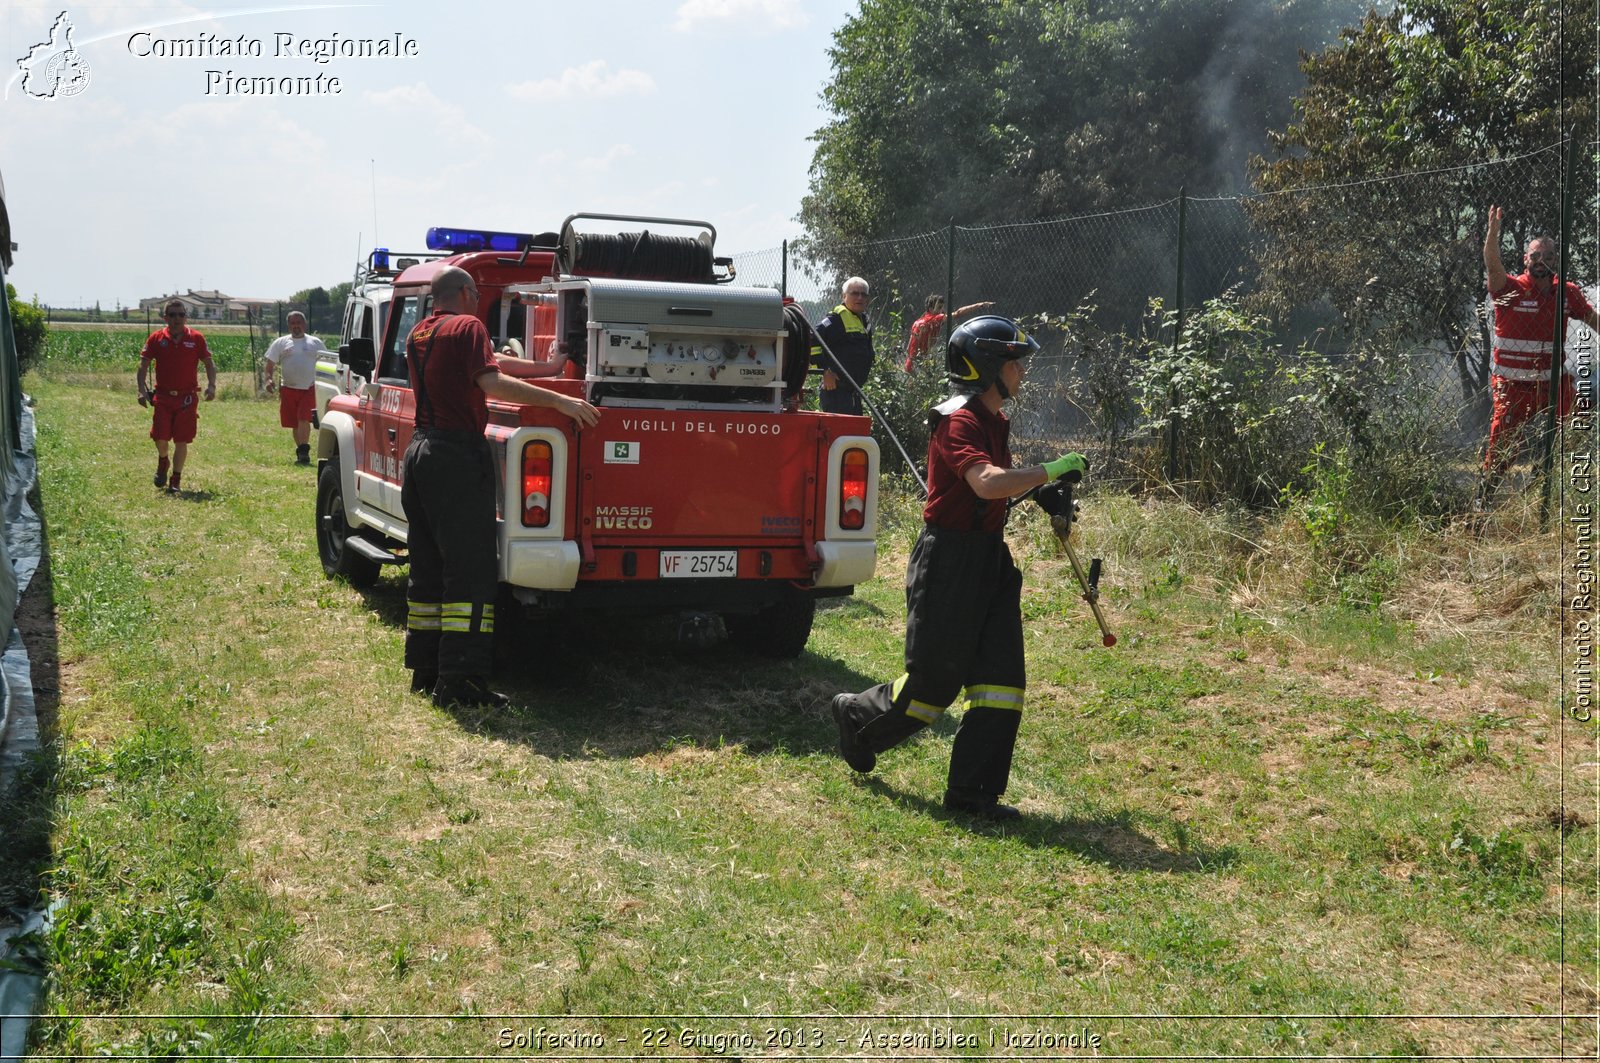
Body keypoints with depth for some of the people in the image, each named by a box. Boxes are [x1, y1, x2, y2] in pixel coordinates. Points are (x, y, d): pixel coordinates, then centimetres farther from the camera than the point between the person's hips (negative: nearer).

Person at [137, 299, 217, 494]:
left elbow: (209, 362, 5)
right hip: (162, 396, 0)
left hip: (187, 397, 0)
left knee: (181, 441, 1)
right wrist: (142, 388, -11)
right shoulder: (156, 338, 2)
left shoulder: (196, 339, 1)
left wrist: (211, 385, -10)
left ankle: (176, 480, 14)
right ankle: (163, 462, 29)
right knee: (160, 437, -5)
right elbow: (143, 363, 2)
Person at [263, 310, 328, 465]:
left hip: (308, 389, -2)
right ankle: (301, 451, 18)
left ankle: (303, 451, -16)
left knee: (303, 419, -16)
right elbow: (270, 363, 11)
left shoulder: (315, 343, 9)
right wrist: (269, 379, -7)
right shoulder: (281, 343, 10)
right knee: (295, 423, 6)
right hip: (288, 389, 2)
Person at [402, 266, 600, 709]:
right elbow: (490, 382, -21)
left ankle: (424, 669, 19)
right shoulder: (466, 326, -7)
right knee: (470, 573, -8)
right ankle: (458, 680, -11)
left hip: (420, 450, 9)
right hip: (458, 454, -9)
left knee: (427, 568, 14)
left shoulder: (418, 334, 17)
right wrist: (559, 399, -23)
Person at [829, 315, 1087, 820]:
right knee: (933, 681, 1)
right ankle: (857, 716, 28)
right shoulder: (957, 420, -17)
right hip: (948, 560, -9)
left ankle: (971, 791, 8)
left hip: (990, 558, 9)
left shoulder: (994, 421, 13)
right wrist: (1050, 470, -25)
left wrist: (1041, 491, 12)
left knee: (1002, 682, 2)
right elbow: (987, 483, -33)